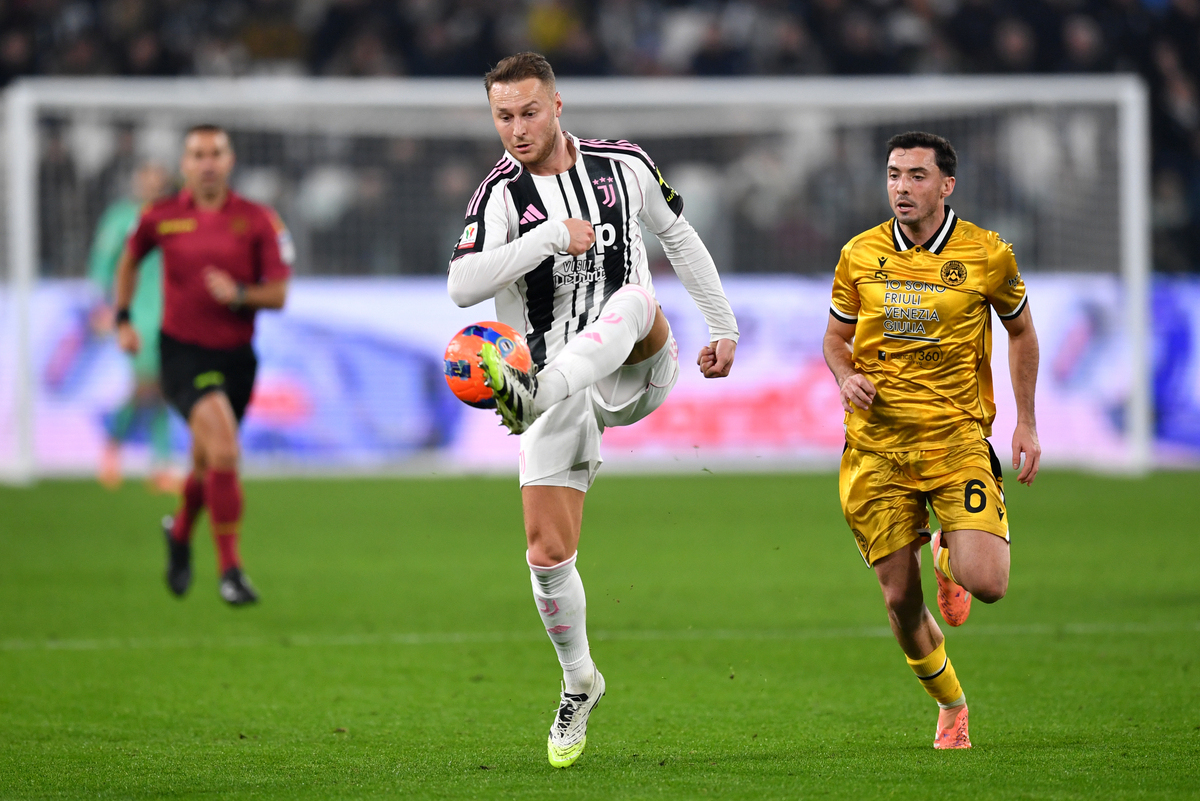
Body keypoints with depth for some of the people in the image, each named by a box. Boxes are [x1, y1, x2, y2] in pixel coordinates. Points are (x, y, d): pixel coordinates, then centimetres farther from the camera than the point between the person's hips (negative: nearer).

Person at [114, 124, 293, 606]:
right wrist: (123, 319, 13)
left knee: (208, 465, 16)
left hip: (236, 355, 3)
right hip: (183, 352, -3)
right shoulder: (161, 218, -1)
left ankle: (180, 531, 50)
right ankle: (229, 569, -19)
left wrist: (239, 294, -23)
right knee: (224, 449, -24)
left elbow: (278, 294, -4)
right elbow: (129, 260, 20)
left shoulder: (259, 222, -3)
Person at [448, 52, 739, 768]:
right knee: (548, 555, -5)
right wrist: (553, 235, -28)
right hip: (560, 384, 0)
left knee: (630, 299, -34)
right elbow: (463, 286, -22)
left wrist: (725, 329, 19)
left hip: (638, 367, 0)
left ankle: (529, 392, -58)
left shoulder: (623, 164, 3)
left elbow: (679, 237, 19)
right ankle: (580, 683, 19)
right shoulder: (502, 194, -6)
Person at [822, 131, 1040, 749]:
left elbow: (1021, 330, 13)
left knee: (986, 583, -18)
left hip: (958, 438, -2)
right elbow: (836, 337, 15)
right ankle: (950, 705, 27)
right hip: (877, 446, 2)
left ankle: (949, 558, 20)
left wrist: (1026, 423, 8)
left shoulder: (987, 255, -3)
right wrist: (846, 377, -8)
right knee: (900, 599, 0)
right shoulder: (860, 255, 1)